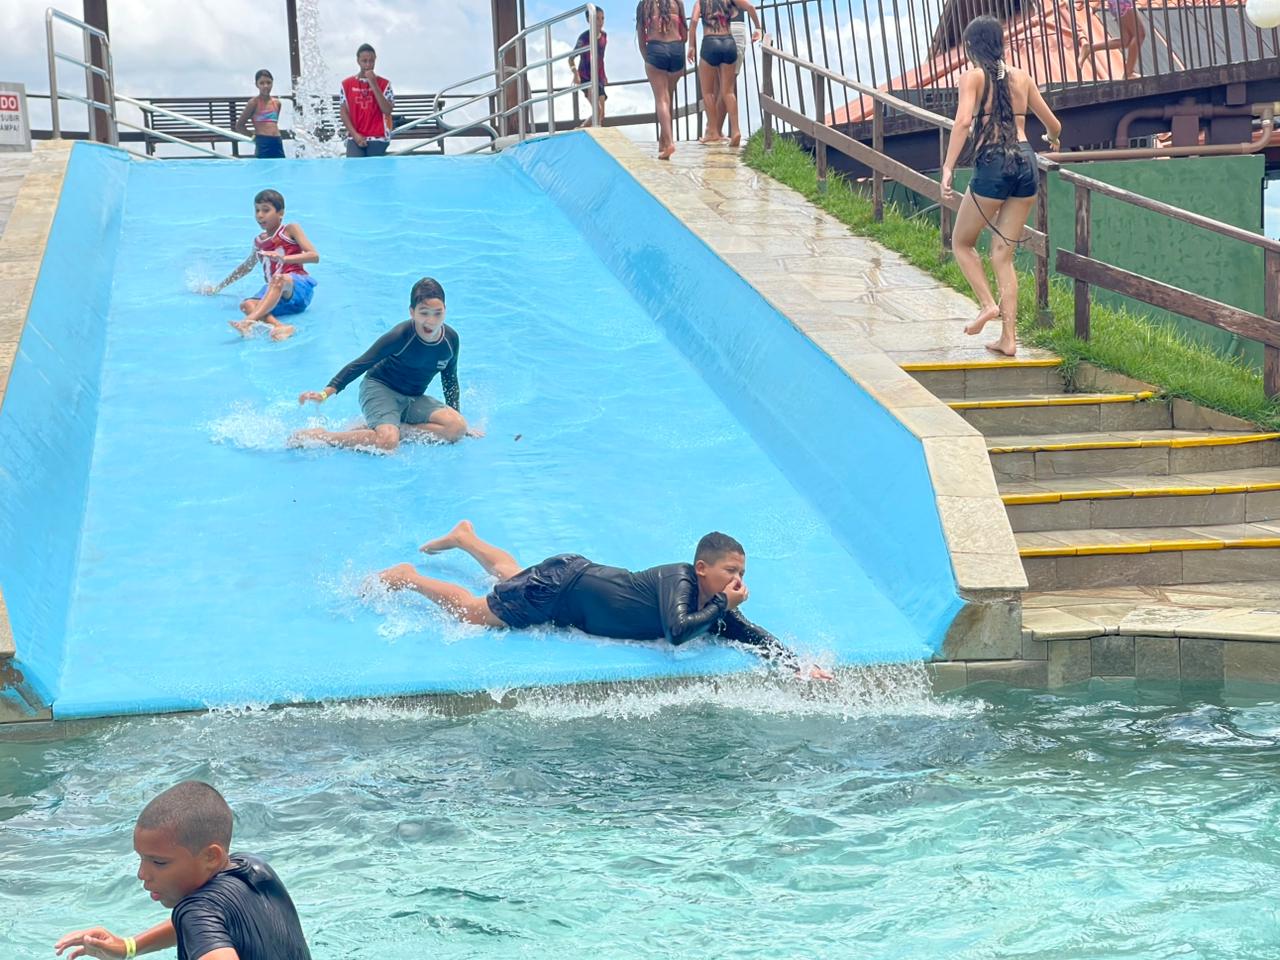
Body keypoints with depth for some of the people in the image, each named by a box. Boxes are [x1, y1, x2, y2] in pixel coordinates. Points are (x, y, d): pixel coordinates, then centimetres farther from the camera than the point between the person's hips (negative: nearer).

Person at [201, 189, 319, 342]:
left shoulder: (291, 229, 7)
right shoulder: (259, 241, 23)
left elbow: (314, 256, -4)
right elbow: (246, 266, 40)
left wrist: (284, 258, -19)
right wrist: (218, 287, 44)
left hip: (298, 286, -5)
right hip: (277, 296, 5)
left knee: (279, 279, -40)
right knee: (247, 305, -27)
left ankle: (250, 321, -59)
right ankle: (280, 327, -54)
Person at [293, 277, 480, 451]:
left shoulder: (451, 338, -8)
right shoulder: (400, 336, -22)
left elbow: (450, 379, 10)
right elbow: (361, 364, -18)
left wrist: (456, 413, 9)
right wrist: (326, 393, -25)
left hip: (413, 399, 6)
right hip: (379, 388, -6)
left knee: (457, 428, -21)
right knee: (387, 442, -35)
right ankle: (316, 436, -20)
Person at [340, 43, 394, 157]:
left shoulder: (384, 84, 2)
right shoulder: (347, 84, 5)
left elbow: (387, 110, -10)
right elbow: (344, 113, 5)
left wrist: (373, 84, -13)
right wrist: (355, 135, -7)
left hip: (378, 139, -1)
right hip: (355, 139, 1)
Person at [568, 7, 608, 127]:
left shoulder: (604, 36, 5)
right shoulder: (585, 37, -15)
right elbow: (571, 58, -14)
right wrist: (576, 74, -30)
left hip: (598, 78, 7)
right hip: (586, 78, -7)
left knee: (601, 114, 7)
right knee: (598, 110, -21)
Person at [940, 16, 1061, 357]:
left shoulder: (973, 76, -1)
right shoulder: (1021, 77, 13)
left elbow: (963, 121, -16)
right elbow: (1053, 125, 21)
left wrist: (948, 167, -18)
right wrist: (1052, 140, 44)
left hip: (993, 163, -5)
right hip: (1025, 162, 5)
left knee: (962, 242, 16)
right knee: (1003, 253, 10)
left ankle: (988, 304, -3)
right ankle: (1008, 338, 6)